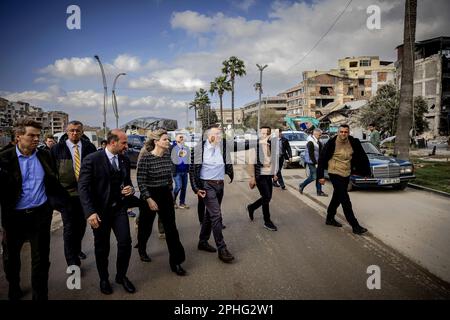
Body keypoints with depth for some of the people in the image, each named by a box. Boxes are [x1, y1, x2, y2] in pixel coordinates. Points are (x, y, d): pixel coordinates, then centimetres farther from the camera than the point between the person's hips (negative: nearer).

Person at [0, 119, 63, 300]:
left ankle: (40, 295, 24)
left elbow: (53, 182, 11)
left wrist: (55, 202, 8)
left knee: (41, 258, 8)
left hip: (41, 214, 1)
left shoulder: (44, 156, 1)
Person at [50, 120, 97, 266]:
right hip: (66, 194, -2)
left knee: (81, 225, 18)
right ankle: (72, 262, 9)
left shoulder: (90, 147, 0)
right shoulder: (57, 149, -4)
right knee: (69, 228, 0)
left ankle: (77, 249, 43)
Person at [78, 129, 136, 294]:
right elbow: (83, 187, -14)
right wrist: (90, 212, -23)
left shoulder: (125, 160, 4)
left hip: (119, 208, 4)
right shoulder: (92, 160, -13)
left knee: (125, 242, -3)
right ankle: (104, 279, 33)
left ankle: (121, 276, 22)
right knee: (102, 247, 10)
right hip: (100, 210, -4)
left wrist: (130, 189, -7)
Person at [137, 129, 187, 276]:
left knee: (171, 228, 2)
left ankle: (175, 261, 13)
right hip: (150, 195, -4)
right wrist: (149, 199, -22)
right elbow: (141, 182, -16)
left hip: (166, 195, 4)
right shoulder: (146, 159, -17)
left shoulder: (167, 156, 0)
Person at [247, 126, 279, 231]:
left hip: (269, 175, 6)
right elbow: (251, 163, -11)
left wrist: (275, 174, 12)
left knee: (267, 197, 11)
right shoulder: (256, 145, -11)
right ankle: (267, 222, 11)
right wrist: (252, 178, -13)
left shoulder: (272, 145, 5)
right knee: (267, 197, -5)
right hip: (260, 175, -6)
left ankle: (251, 207, 38)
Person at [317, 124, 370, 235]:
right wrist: (320, 176, -9)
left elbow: (362, 157, 8)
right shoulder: (332, 143, -13)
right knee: (345, 200, -6)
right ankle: (355, 226, -2)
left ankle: (330, 219, 34)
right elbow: (322, 159, -9)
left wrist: (366, 171, 10)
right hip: (335, 173, -5)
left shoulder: (354, 143, -2)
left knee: (337, 197, 17)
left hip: (346, 174, 5)